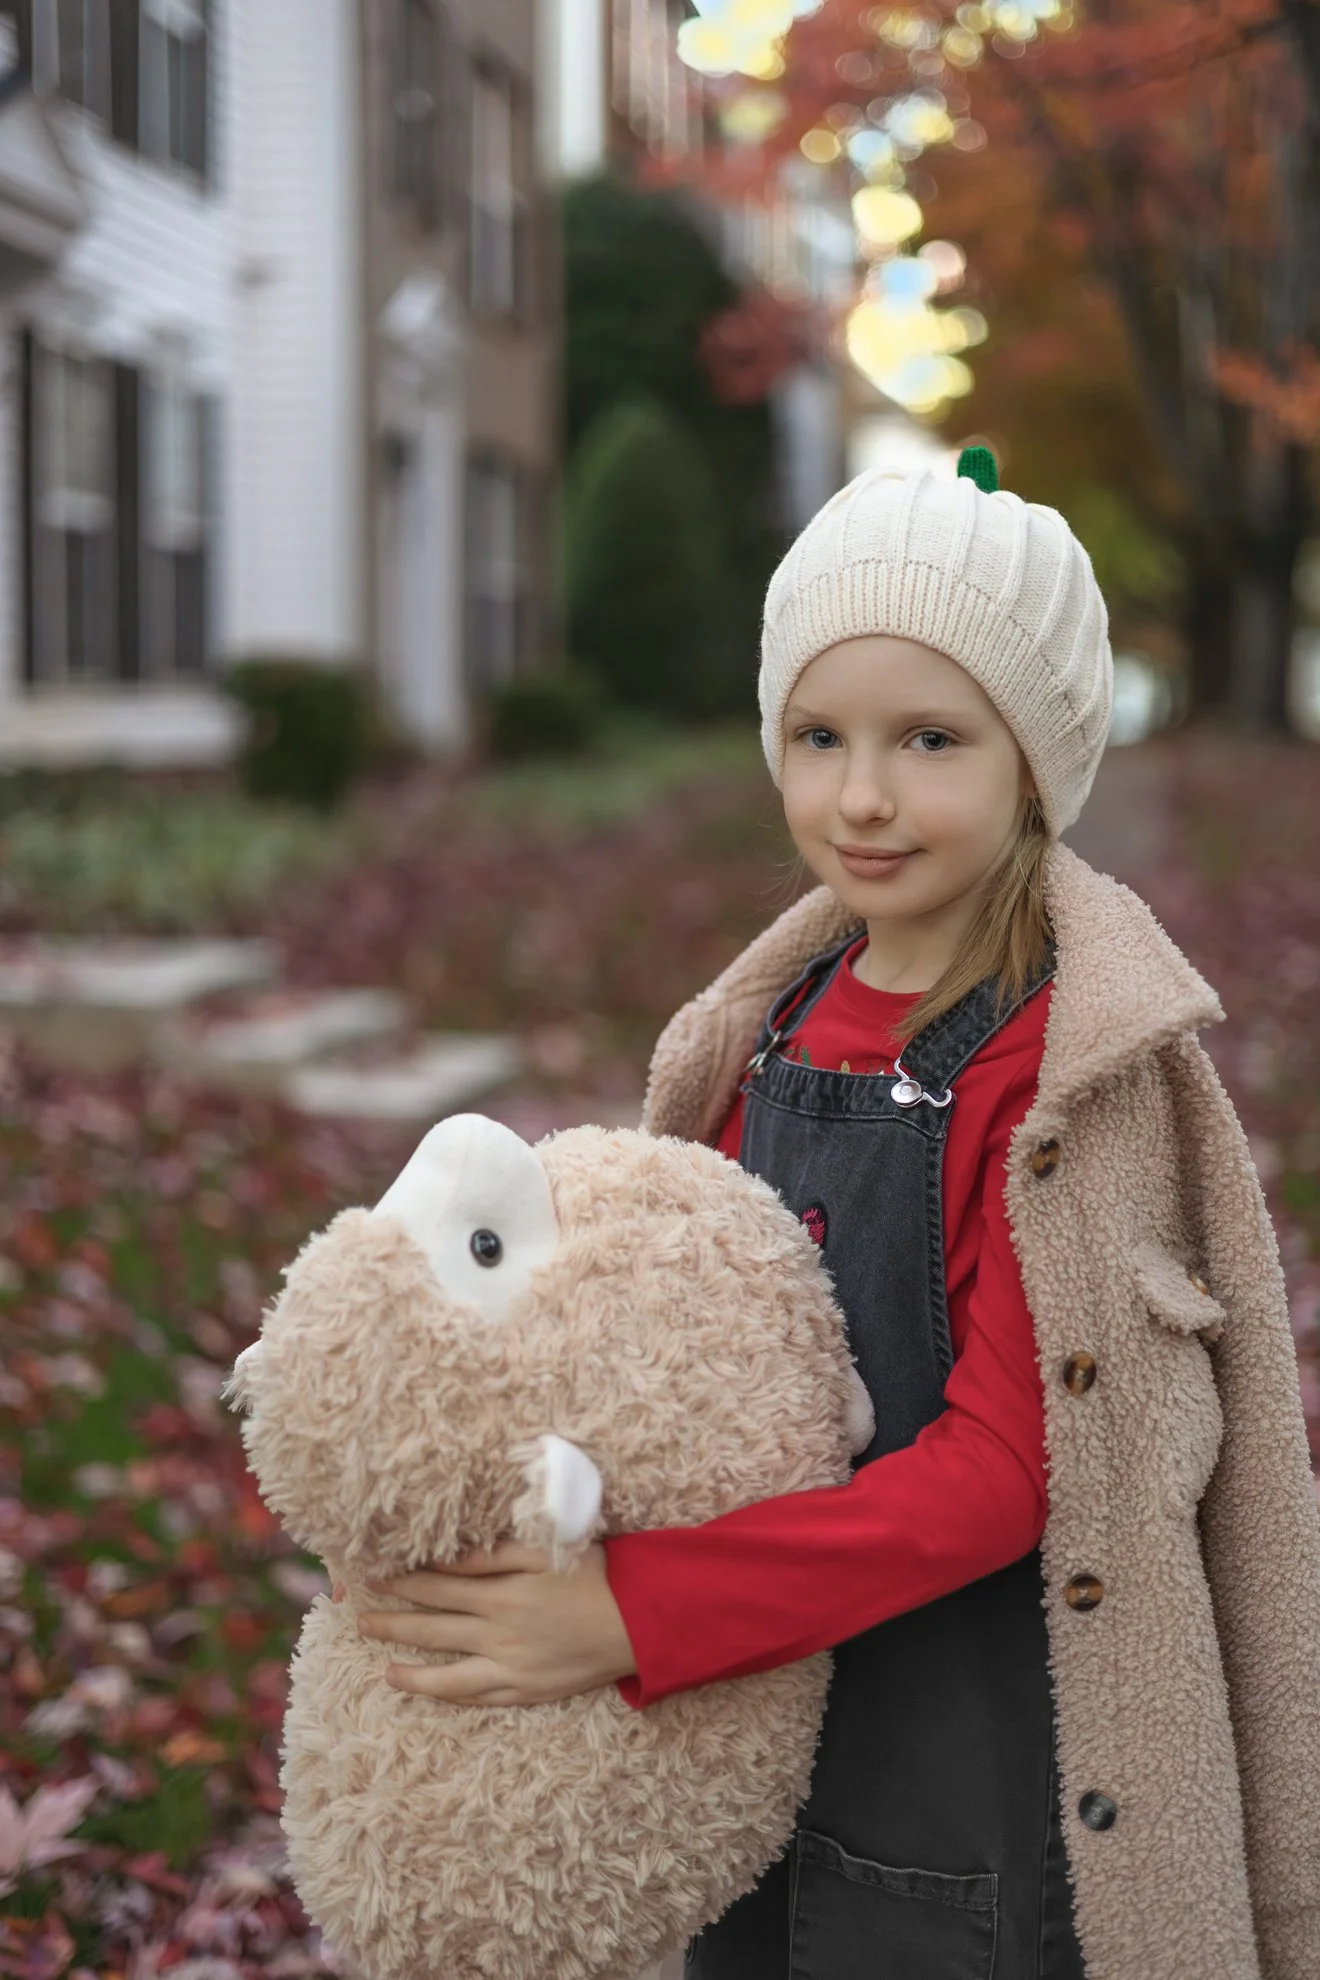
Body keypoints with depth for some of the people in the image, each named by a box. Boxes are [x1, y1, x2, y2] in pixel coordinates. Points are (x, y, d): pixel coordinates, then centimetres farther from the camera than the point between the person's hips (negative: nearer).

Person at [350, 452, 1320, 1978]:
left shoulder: (1074, 1061, -18)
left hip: (994, 1780, -6)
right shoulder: (785, 1016, 2)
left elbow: (1000, 1466, -21)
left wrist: (637, 1612, -25)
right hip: (770, 1719, 6)